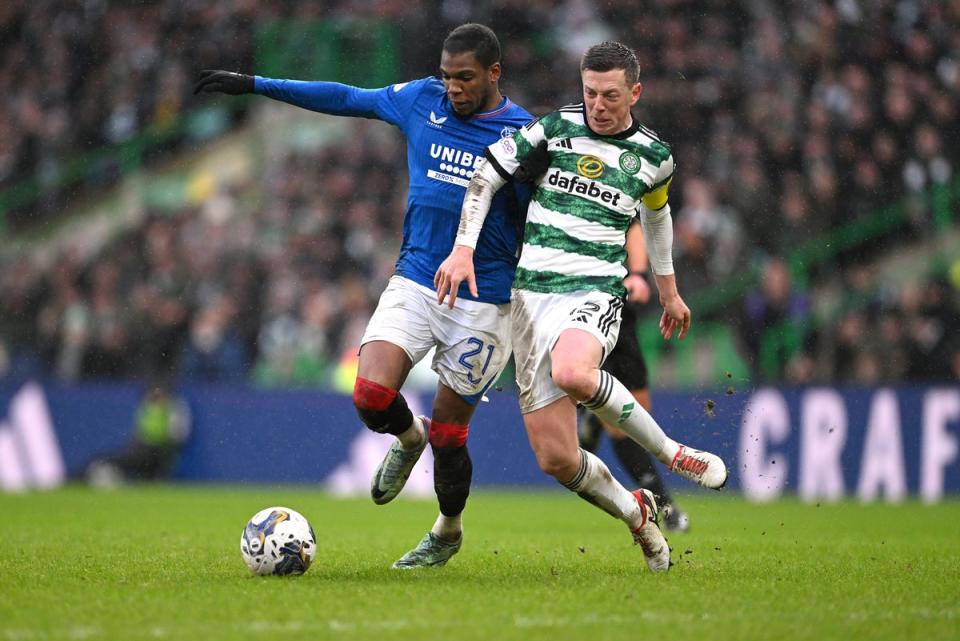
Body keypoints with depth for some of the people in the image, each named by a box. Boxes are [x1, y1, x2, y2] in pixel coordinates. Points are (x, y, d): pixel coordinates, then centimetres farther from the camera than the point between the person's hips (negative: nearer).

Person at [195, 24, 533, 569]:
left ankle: (449, 532, 32)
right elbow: (344, 98, 14)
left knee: (447, 435, 3)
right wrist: (253, 85, 15)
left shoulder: (522, 134, -6)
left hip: (481, 304, -3)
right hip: (414, 283, 3)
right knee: (371, 394, -19)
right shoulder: (422, 101, 4)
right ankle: (408, 438, 18)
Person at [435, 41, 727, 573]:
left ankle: (671, 451, -18)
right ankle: (637, 515, 22)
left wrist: (669, 290, 37)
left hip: (595, 294, -2)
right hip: (531, 294, 2)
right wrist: (463, 249, -8)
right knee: (556, 459, -6)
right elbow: (485, 176, 4)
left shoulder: (653, 156, 7)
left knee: (572, 373, -39)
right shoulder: (555, 128, 2)